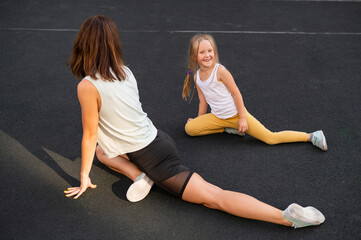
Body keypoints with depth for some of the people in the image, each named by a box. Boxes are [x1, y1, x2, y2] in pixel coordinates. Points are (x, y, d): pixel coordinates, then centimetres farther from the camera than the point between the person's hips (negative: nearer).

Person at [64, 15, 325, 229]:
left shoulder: (88, 87, -19)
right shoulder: (125, 71, 5)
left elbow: (90, 135, -10)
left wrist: (84, 178, 5)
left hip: (155, 158, -8)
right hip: (157, 139, 9)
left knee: (214, 197, -11)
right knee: (102, 151, 27)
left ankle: (288, 216, -15)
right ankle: (140, 175, 10)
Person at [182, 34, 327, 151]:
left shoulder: (220, 71, -18)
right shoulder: (197, 77, -1)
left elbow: (236, 93, -14)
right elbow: (203, 101, 10)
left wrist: (242, 119, -14)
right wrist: (199, 121, 16)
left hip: (236, 114, -6)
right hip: (217, 117, 6)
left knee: (271, 138, -10)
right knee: (189, 128, -6)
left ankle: (311, 136, 3)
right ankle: (228, 129, 3)